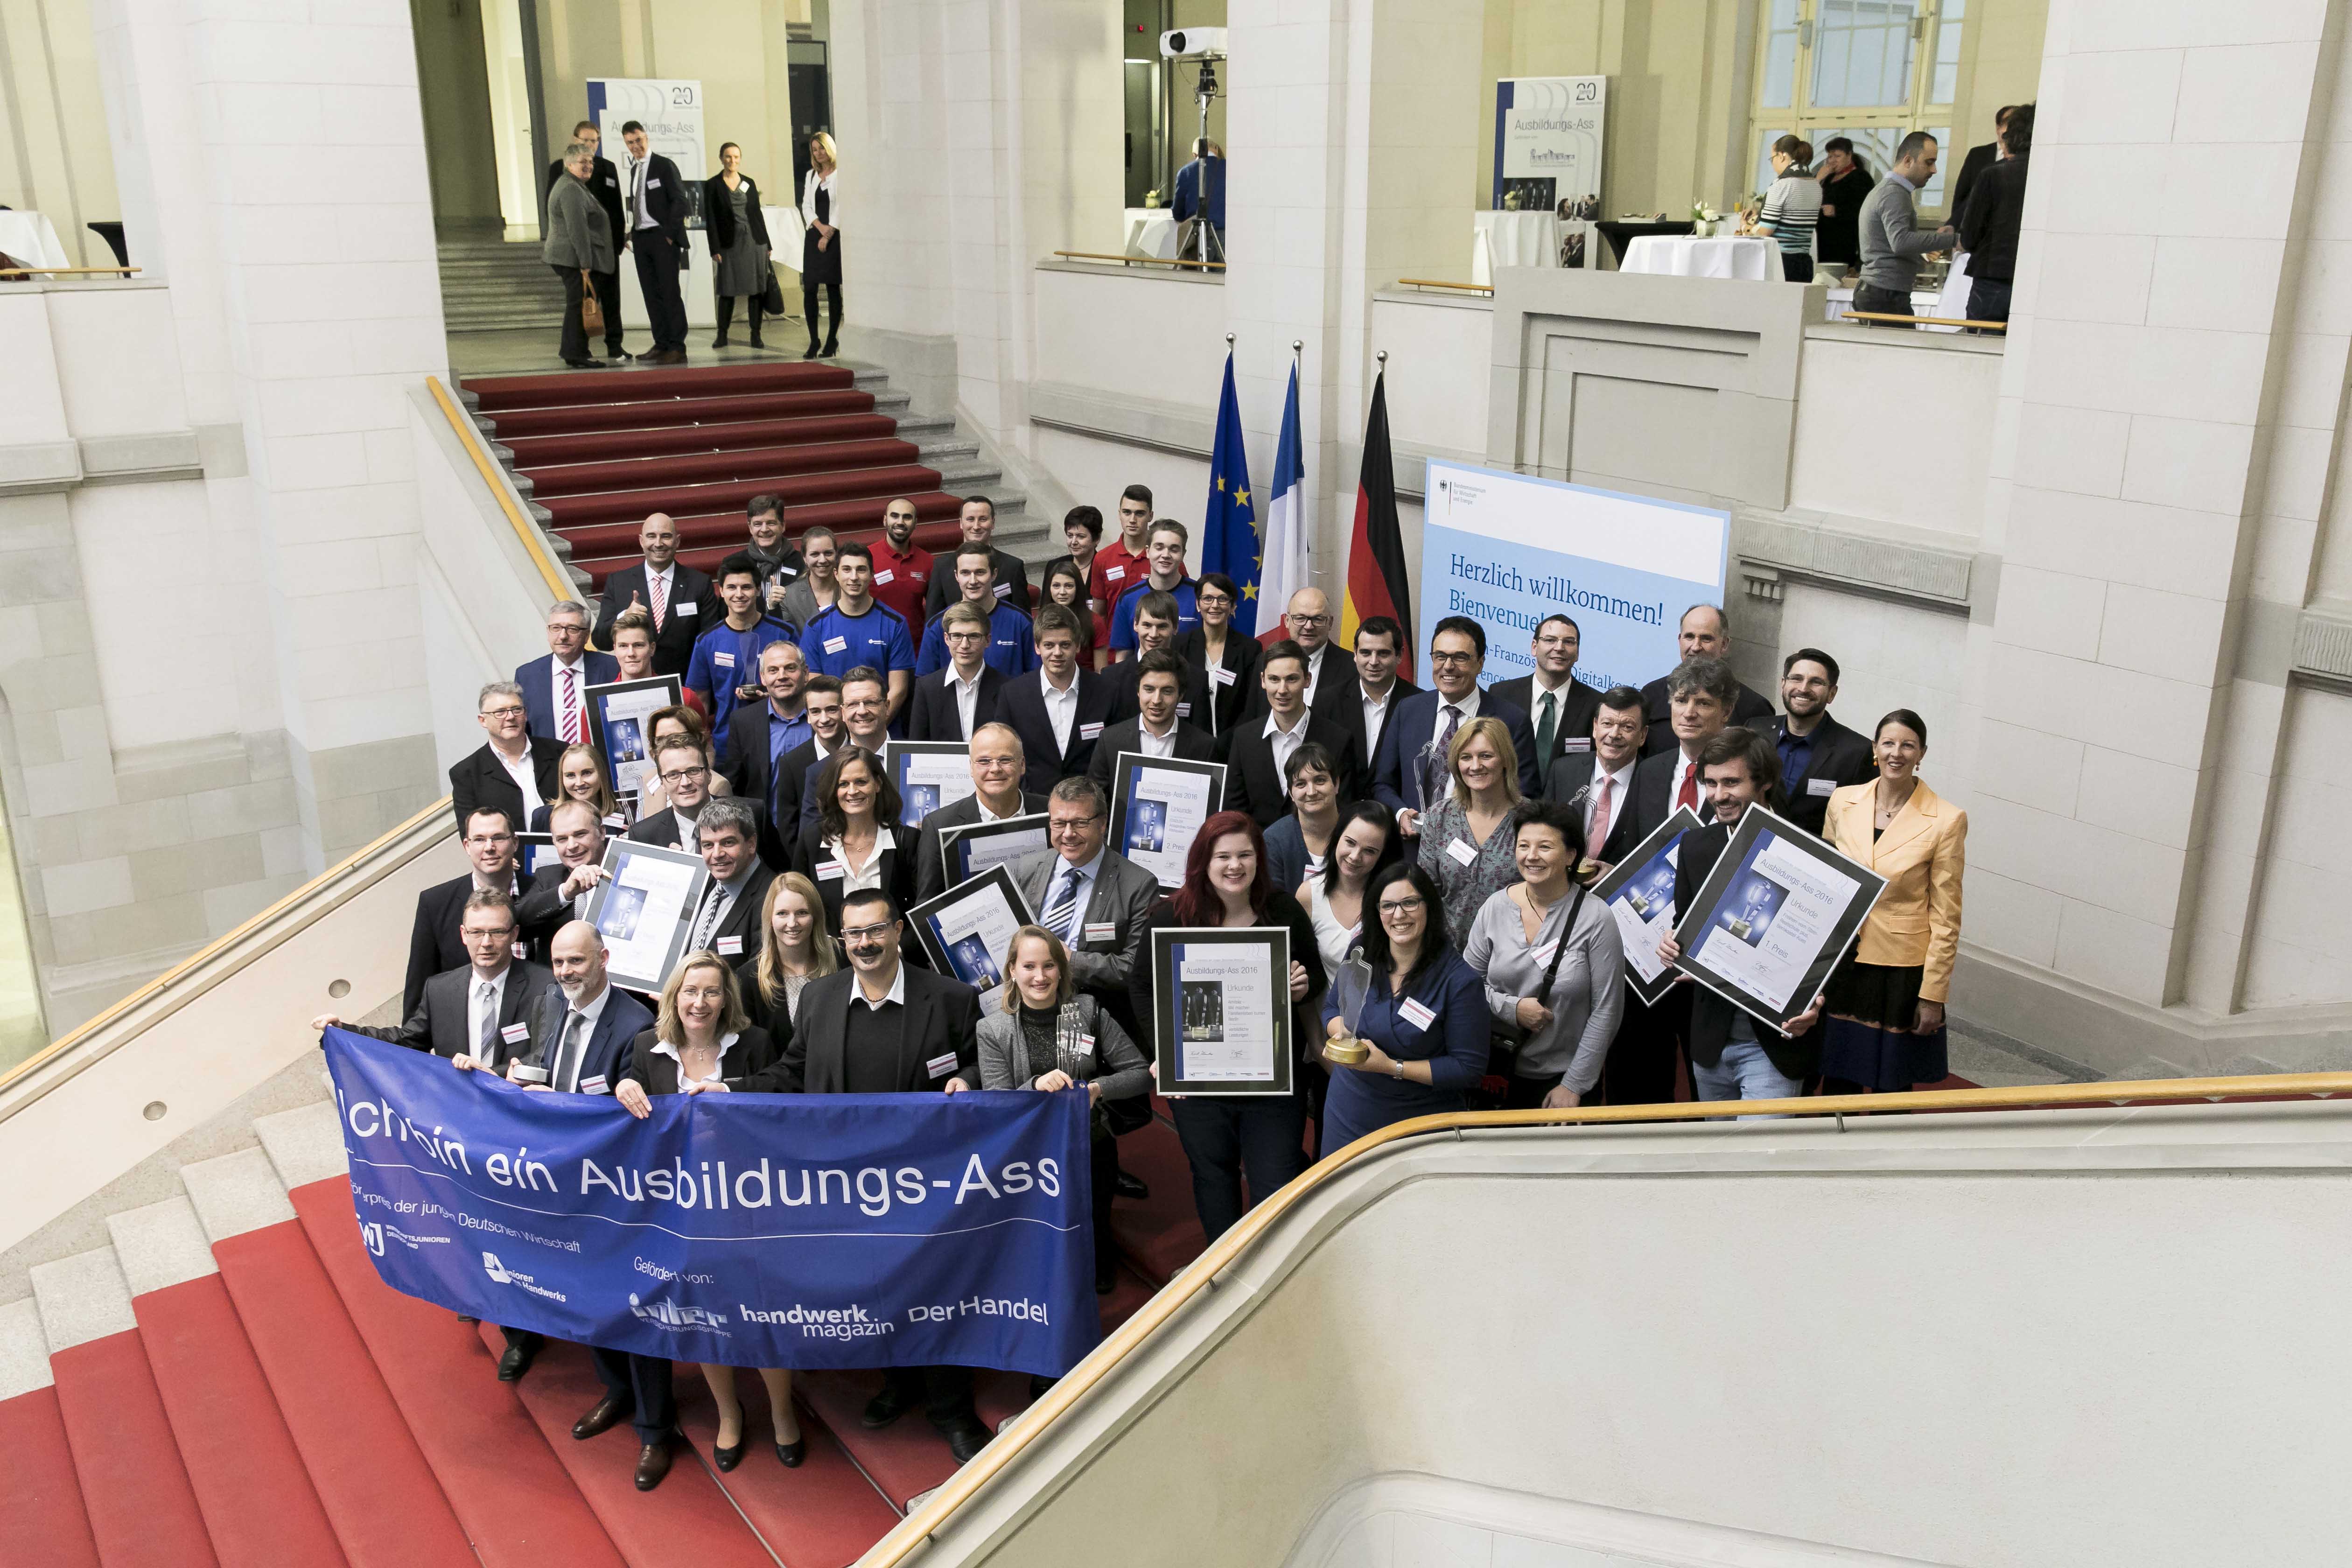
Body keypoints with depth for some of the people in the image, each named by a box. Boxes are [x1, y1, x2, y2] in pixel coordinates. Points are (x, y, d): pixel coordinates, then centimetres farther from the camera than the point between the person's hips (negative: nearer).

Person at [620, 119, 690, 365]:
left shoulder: (664, 165, -4)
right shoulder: (634, 169, 16)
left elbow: (679, 201, -9)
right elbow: (635, 204, 19)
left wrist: (670, 234, -13)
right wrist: (632, 234, 8)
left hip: (663, 237, -7)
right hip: (641, 239, 7)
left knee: (670, 293, -7)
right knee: (651, 295, 7)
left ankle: (677, 348, -6)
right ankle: (661, 345, 11)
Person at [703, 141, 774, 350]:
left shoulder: (749, 183, 10)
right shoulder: (712, 185, 1)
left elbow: (757, 213, 13)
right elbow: (710, 219, -2)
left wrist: (767, 244, 9)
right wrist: (715, 249, -8)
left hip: (754, 241, 2)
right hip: (729, 244, -2)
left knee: (757, 289, 1)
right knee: (727, 291, -1)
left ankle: (756, 335, 7)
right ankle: (722, 335, 7)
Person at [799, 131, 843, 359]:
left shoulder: (841, 174, -2)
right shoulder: (811, 175, 16)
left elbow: (841, 206, -7)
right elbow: (806, 206, 11)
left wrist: (829, 233, -11)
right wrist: (820, 226, -6)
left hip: (835, 236, -5)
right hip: (814, 235, 5)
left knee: (833, 288, -3)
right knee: (809, 289, -3)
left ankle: (833, 339, 4)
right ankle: (814, 341, 0)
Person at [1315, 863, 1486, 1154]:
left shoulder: (1459, 980, -19)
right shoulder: (1360, 955, -5)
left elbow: (1470, 1069, -17)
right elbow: (1332, 1007, 12)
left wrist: (1392, 1067, -23)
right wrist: (1340, 1033, -12)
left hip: (1423, 1124, -4)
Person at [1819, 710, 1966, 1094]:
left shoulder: (1946, 820, -9)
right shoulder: (1843, 802, 1)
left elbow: (1946, 919, -6)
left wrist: (1932, 995, -7)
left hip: (1902, 973, -3)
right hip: (1842, 966, 3)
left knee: (1891, 1092, 8)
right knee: (1837, 1085, 10)